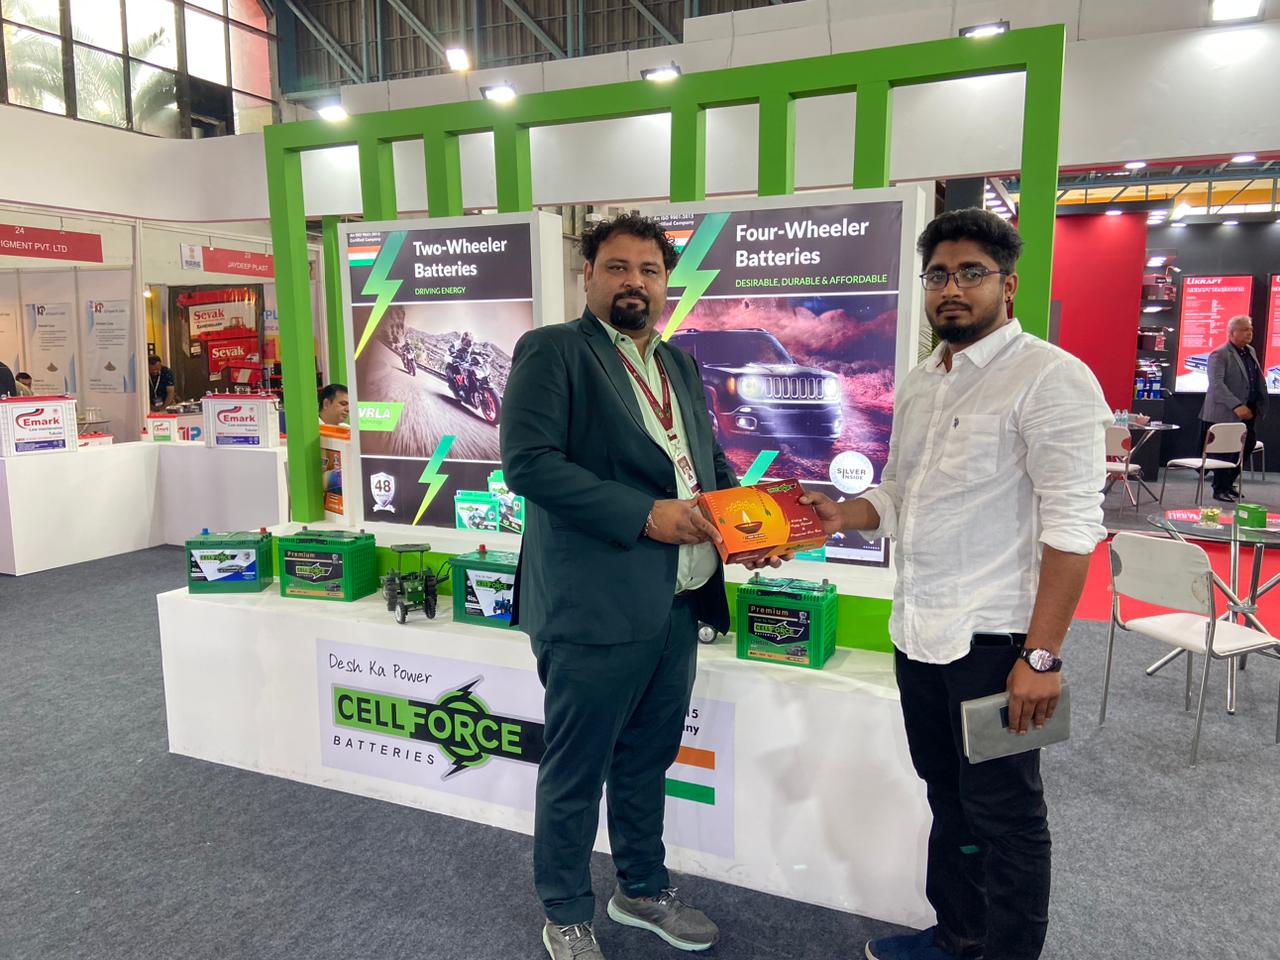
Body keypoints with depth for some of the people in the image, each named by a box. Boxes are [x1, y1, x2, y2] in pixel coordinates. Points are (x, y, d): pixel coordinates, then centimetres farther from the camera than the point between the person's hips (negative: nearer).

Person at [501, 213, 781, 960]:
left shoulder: (681, 363, 15)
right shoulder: (552, 351, -8)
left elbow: (710, 456, 22)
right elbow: (527, 460, -19)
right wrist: (645, 515, -22)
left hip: (678, 602, 7)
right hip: (595, 609, -7)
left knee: (647, 760, 22)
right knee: (576, 772, 10)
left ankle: (643, 890, 43)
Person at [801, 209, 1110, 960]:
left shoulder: (1051, 378, -13)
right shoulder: (918, 386, 10)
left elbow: (1072, 525, -18)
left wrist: (1042, 655, -21)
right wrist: (842, 515, -3)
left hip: (994, 638, -7)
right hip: (919, 631, 7)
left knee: (1004, 812, 8)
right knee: (949, 794, 21)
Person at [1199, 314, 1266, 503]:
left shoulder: (1250, 352, 15)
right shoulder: (1219, 355, -11)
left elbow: (1258, 380, 23)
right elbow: (1216, 384, -21)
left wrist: (1260, 407, 14)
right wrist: (1236, 406, -28)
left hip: (1248, 414, 8)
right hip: (1226, 414, -8)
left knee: (1246, 448, 10)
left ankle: (1228, 484, 24)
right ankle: (1220, 489, 9)